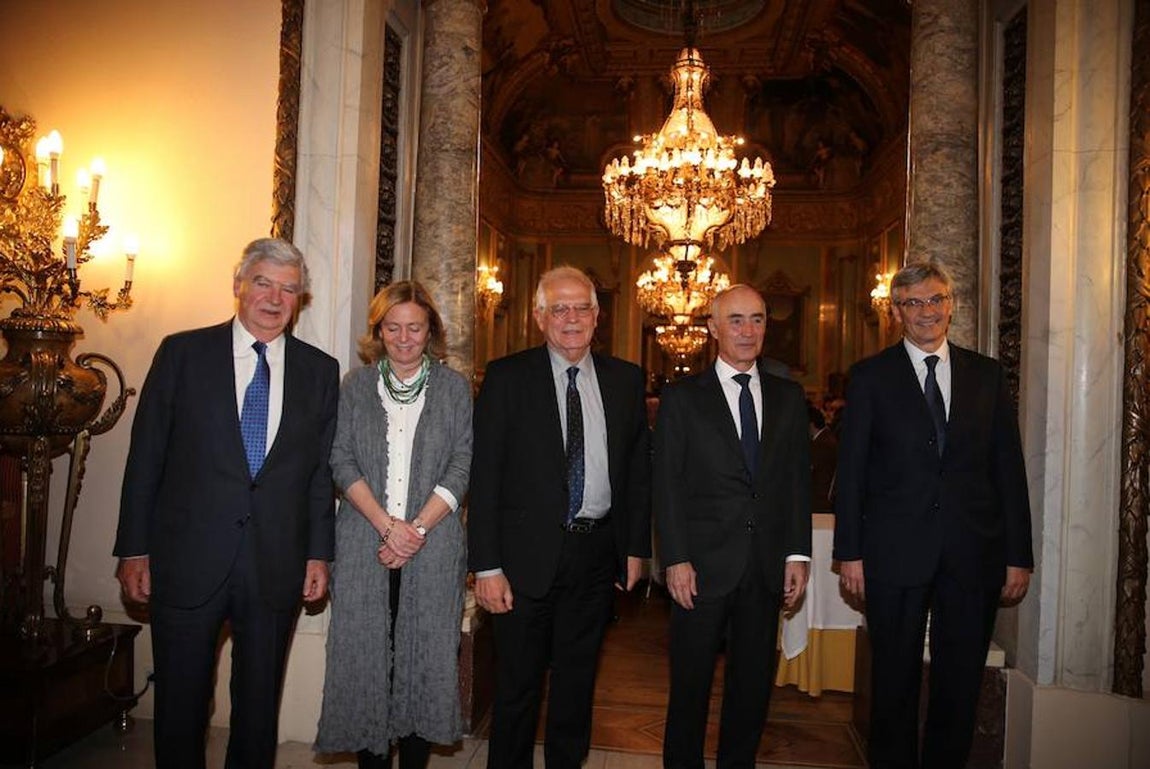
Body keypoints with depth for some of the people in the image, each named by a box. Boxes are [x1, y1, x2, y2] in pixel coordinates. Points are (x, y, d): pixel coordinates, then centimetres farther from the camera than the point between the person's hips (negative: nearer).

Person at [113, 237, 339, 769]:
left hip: (276, 567, 1)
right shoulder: (183, 353, 0)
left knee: (259, 706, 15)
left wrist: (318, 553, 2)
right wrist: (134, 550, -2)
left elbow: (322, 469, 5)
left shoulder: (320, 370, 4)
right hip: (187, 561, -1)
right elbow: (146, 456, 0)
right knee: (180, 704, 12)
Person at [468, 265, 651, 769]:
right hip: (528, 553, -3)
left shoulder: (626, 379, 4)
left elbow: (639, 468, 9)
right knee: (517, 683, 10)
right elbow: (484, 476, -8)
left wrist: (636, 546, 6)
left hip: (597, 552, 3)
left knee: (577, 680, 18)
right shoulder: (507, 377, -5)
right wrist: (486, 565, -12)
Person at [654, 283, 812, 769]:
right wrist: (676, 559, -11)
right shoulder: (682, 397, -2)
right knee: (690, 685, 9)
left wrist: (798, 553, 1)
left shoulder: (789, 397, 9)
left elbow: (799, 479, 8)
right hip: (703, 565, -3)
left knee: (754, 684, 15)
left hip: (767, 567, 3)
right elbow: (667, 486, -5)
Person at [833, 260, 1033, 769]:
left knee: (961, 684, 12)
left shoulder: (987, 375, 8)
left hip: (973, 554, 2)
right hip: (895, 552, -2)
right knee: (894, 684, 10)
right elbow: (850, 472, -1)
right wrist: (849, 552, -6)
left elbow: (1009, 470, 7)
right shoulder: (870, 377, 1)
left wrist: (1018, 555, 3)